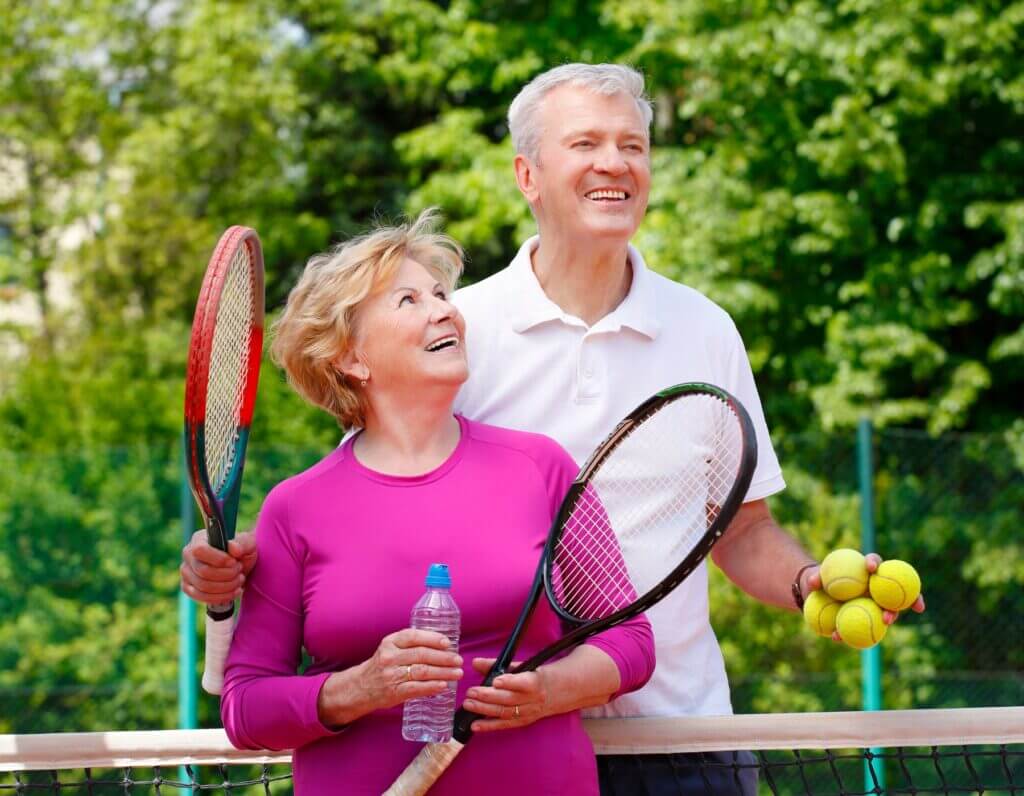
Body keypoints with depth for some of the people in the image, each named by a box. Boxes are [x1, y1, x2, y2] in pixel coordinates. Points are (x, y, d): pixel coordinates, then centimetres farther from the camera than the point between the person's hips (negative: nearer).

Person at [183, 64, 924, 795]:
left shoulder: (705, 329, 7)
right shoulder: (459, 328, -2)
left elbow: (744, 533, 12)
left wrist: (810, 583, -8)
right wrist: (242, 560, -17)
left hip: (680, 732, 2)